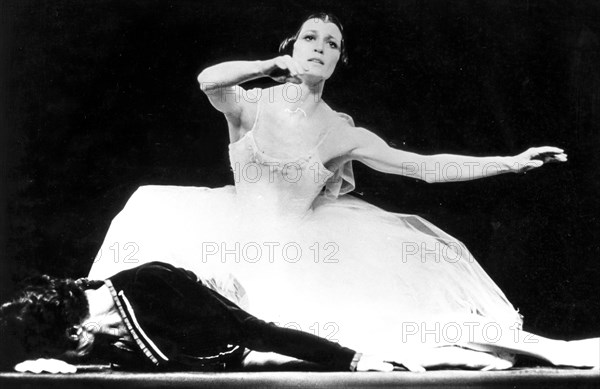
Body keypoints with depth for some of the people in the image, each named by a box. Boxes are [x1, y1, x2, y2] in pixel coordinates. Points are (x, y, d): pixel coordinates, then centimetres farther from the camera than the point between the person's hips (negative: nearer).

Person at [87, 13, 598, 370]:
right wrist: (276, 65, -15)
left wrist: (514, 161, -15)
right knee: (156, 212, -21)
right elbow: (208, 80, -30)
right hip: (234, 238, 0)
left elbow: (428, 167, -9)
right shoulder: (252, 106, -5)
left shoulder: (340, 132, -5)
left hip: (299, 248, 1)